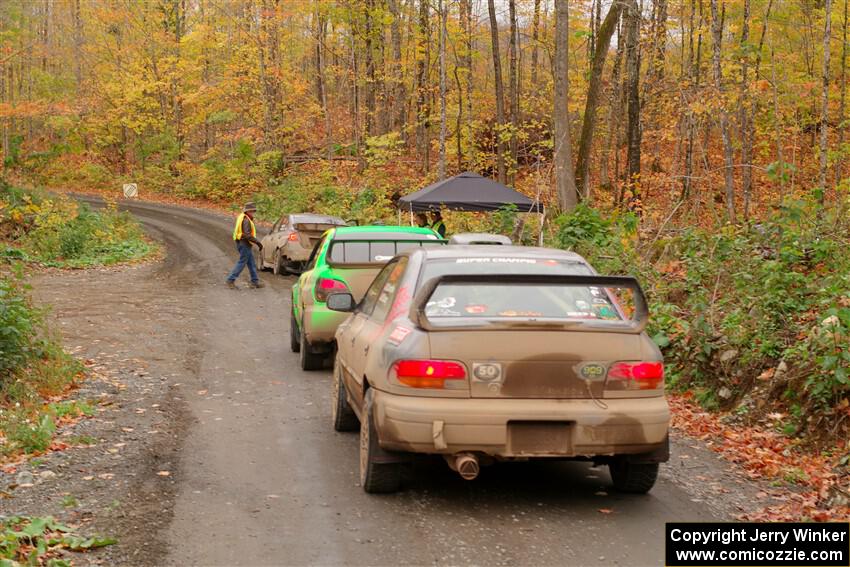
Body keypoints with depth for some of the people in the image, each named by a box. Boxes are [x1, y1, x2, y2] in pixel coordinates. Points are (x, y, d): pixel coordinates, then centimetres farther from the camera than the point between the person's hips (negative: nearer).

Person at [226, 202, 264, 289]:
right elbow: (247, 235, -26)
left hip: (242, 243, 10)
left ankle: (255, 281, 19)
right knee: (241, 263, -3)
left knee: (251, 263, 14)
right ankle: (230, 280, 1)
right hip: (245, 244, -10)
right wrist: (258, 242, -22)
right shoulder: (246, 220, -19)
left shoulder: (242, 217, 13)